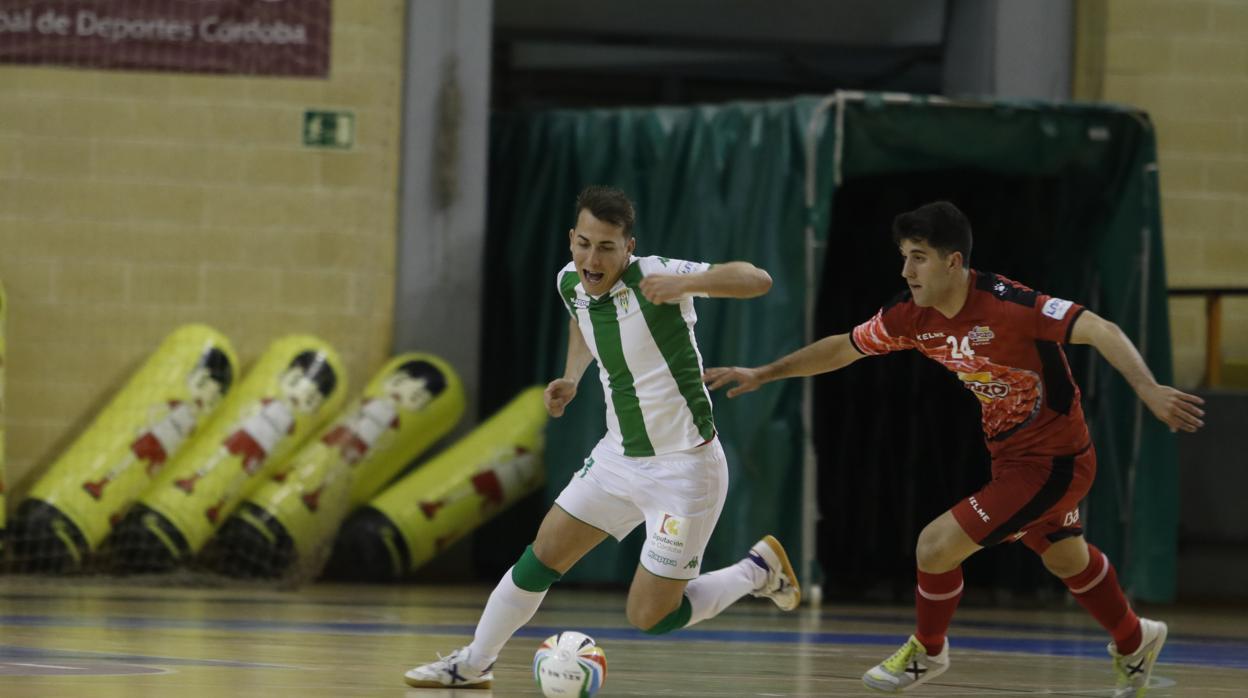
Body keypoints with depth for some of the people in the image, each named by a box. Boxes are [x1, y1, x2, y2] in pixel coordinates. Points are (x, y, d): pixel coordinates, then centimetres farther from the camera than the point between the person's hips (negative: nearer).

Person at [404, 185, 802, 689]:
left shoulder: (652, 275, -24)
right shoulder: (570, 282, -3)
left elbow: (757, 280, -32)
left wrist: (684, 283, -47)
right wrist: (571, 377, 8)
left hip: (684, 466, -7)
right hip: (619, 455, 7)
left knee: (649, 617, -4)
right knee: (539, 561, 8)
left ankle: (757, 570, 17)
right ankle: (472, 665, 27)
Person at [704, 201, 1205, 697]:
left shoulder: (1006, 305, -29)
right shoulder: (913, 316, -6)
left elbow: (1101, 331, -33)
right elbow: (844, 347, 10)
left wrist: (1148, 389, -46)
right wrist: (762, 374, 11)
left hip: (1054, 461, -8)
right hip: (1009, 456, 8)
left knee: (936, 545, -11)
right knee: (1066, 559, 27)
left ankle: (927, 651, 17)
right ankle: (1134, 643, 53)